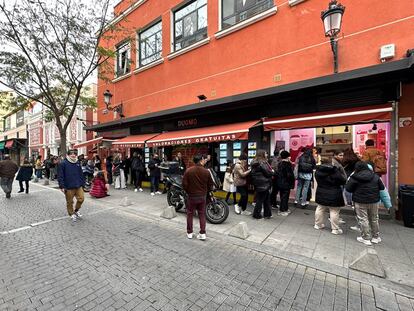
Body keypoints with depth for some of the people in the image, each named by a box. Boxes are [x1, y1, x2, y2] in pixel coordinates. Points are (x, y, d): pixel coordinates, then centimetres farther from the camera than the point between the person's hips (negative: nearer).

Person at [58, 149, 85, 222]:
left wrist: (82, 183, 11)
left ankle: (76, 210, 29)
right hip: (68, 187, -4)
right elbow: (60, 176, -9)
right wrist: (62, 186, -12)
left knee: (81, 198, 4)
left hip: (78, 186, 4)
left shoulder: (78, 163, 8)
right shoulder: (63, 163, -8)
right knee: (70, 202, 8)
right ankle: (72, 214, 27)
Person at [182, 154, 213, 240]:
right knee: (202, 214, 13)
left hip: (192, 196, -1)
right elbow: (210, 185, 0)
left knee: (190, 214, 14)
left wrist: (188, 192, 9)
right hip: (202, 196, 1)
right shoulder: (206, 172, -9)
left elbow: (184, 184, -9)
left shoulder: (188, 171, -12)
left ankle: (189, 233, 23)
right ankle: (203, 233, 14)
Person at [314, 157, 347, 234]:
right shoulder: (335, 171, -17)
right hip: (334, 195, -5)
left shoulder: (318, 171, -2)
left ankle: (318, 224, 26)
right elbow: (343, 181, -8)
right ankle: (335, 229, 14)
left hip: (321, 194, 5)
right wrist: (340, 172, 7)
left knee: (320, 209, 15)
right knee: (334, 211, 5)